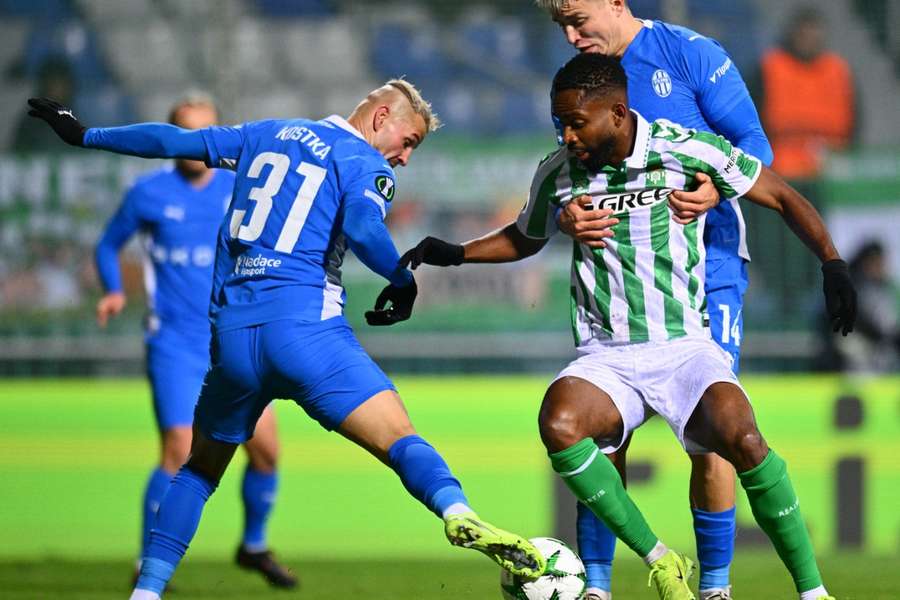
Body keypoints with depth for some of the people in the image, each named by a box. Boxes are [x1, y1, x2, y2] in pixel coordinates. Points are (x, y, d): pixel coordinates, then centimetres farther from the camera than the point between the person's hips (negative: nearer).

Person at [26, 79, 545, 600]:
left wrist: (85, 136, 38)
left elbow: (175, 141, 27)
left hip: (231, 337, 5)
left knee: (200, 470, 22)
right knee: (403, 440, -11)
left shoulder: (268, 134, 21)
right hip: (305, 331, -5)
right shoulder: (367, 166, 3)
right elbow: (363, 230, -17)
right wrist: (403, 282, 0)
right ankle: (458, 514, -38)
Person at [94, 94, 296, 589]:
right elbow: (109, 245, 10)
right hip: (174, 347, -3)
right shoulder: (148, 193, -3)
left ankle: (254, 546, 23)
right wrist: (114, 292, -7)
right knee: (179, 455, -15)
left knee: (266, 449, -1)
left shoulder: (240, 190, 4)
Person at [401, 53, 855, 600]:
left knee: (742, 438, -32)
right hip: (606, 357, 3)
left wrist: (832, 262, -8)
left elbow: (784, 197, 4)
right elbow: (525, 238, 27)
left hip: (686, 345, -2)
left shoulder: (689, 150, -6)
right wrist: (455, 254, 12)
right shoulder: (557, 174, 4)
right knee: (559, 423, -32)